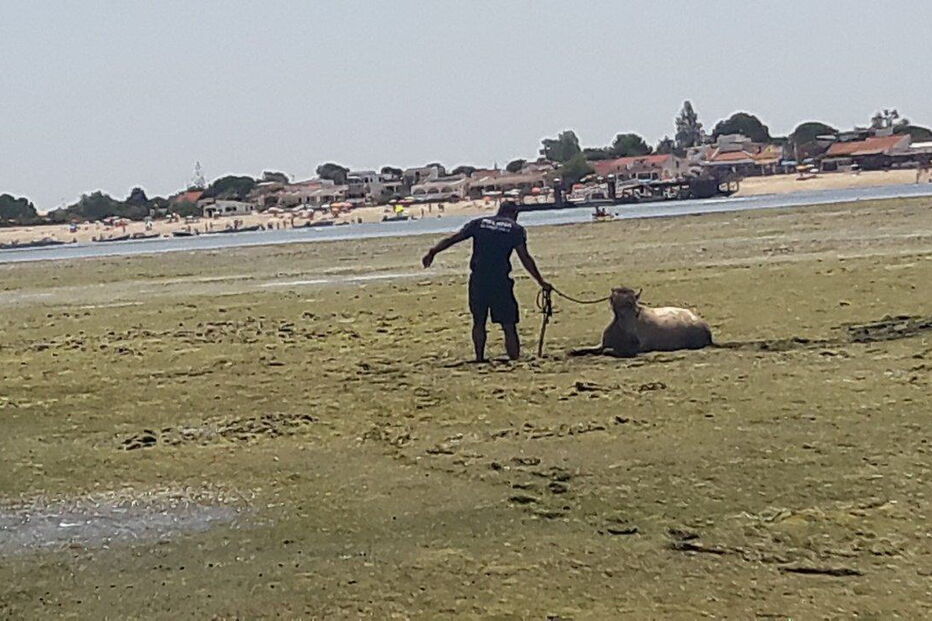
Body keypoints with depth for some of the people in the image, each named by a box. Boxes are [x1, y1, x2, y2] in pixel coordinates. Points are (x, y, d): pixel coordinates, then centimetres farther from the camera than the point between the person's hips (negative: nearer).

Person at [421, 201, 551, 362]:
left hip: (477, 280, 3)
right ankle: (514, 360, -2)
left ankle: (479, 358, 21)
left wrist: (433, 252, 12)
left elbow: (451, 239, 8)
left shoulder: (478, 223, 14)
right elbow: (525, 258, -1)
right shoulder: (516, 229, 5)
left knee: (479, 322, 17)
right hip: (500, 281, -3)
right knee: (509, 326, 1)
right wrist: (541, 281, 3)